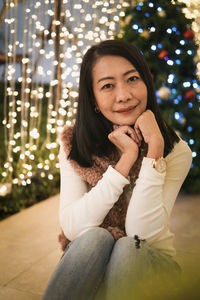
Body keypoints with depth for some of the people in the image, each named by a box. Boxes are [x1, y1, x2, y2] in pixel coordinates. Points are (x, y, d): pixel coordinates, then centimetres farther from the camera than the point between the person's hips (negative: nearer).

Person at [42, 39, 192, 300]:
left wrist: (153, 148, -28)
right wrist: (126, 159, -25)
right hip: (88, 257, 1)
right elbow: (72, 227, -21)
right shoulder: (74, 145, -8)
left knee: (127, 247, -33)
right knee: (95, 237, -32)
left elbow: (142, 232, -23)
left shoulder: (175, 150, -12)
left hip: (146, 259, 0)